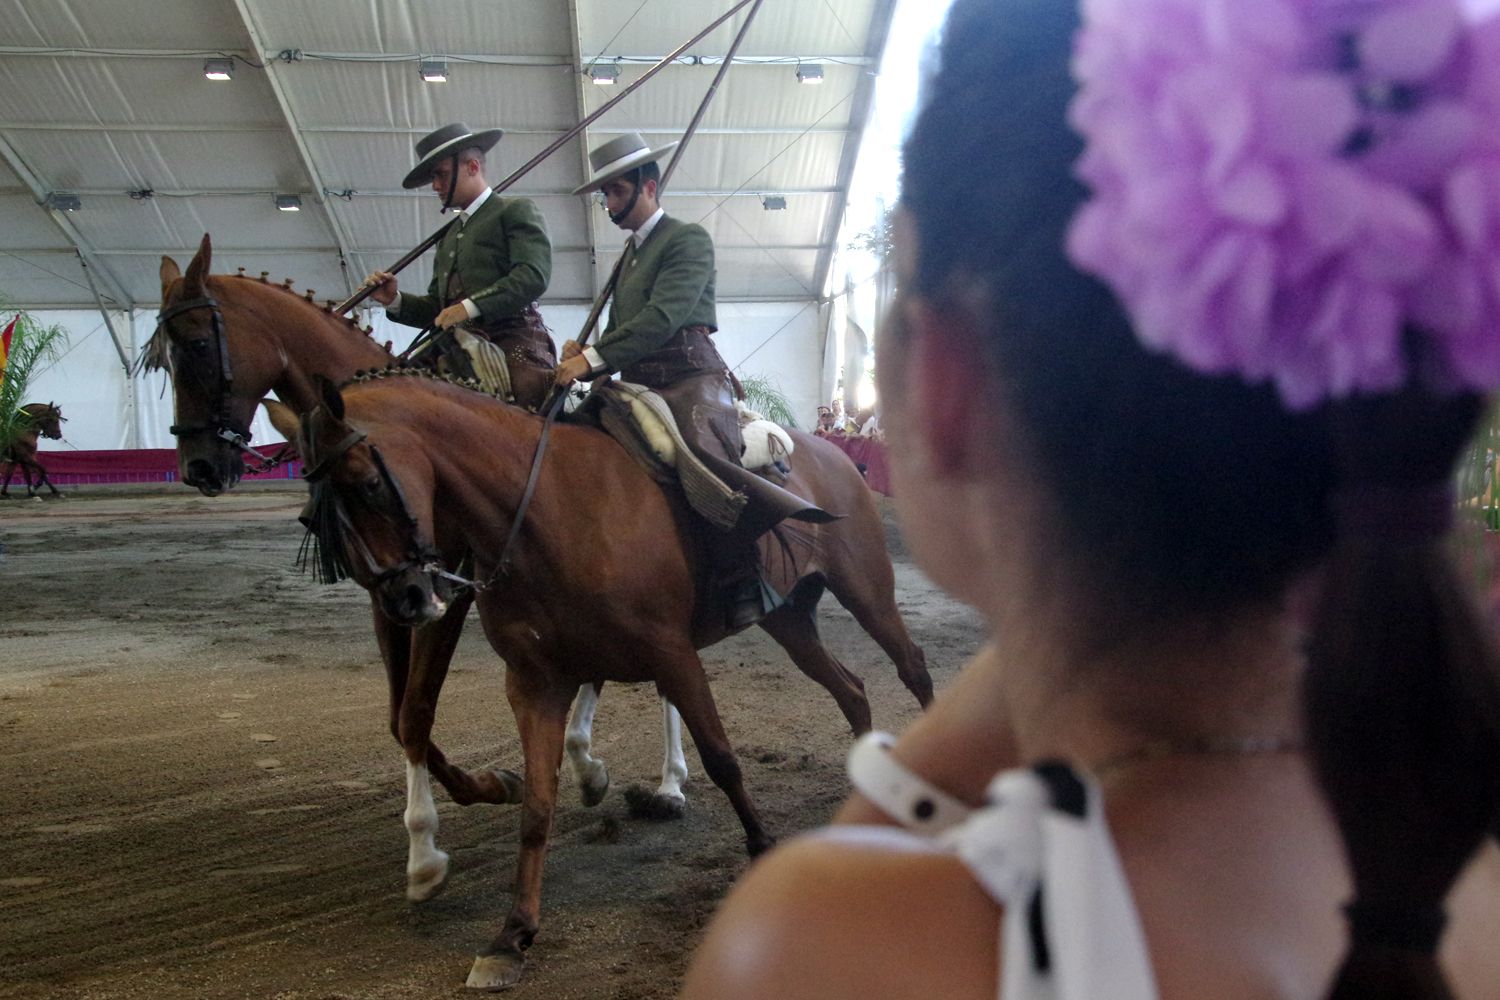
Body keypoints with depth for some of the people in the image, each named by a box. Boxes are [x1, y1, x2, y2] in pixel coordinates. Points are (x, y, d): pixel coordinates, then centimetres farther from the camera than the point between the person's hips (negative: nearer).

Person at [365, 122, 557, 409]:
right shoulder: (449, 237, 29)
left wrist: (471, 306, -18)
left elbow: (533, 275, -10)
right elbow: (437, 307, 27)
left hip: (513, 343, -6)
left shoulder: (517, 211, 7)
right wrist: (395, 300, 7)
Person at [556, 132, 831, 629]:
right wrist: (584, 354, 3)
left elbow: (664, 317, -15)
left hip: (689, 379, -9)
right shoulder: (630, 252, 29)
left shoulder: (687, 238, 1)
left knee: (700, 451, -35)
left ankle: (744, 587, -35)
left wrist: (593, 358, -22)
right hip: (638, 384, 9)